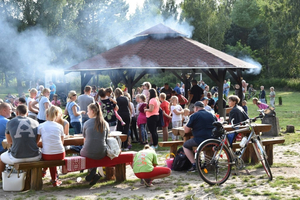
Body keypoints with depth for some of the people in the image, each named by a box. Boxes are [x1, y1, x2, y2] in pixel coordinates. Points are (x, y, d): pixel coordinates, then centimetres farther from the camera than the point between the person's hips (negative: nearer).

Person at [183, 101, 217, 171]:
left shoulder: (194, 116, -3)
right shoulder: (212, 115, 14)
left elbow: (186, 130, -4)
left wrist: (185, 127, 19)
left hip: (200, 140, -6)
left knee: (185, 145, 16)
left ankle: (194, 164, 1)